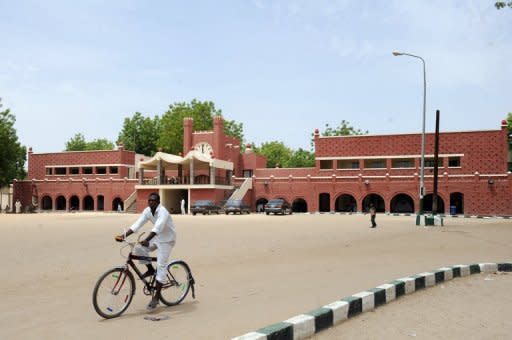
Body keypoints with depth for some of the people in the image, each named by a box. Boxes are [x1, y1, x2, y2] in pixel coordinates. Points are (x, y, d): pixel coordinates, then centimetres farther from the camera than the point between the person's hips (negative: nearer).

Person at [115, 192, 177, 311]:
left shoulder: (163, 212, -27)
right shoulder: (147, 211, -5)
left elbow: (157, 228, -41)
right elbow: (137, 224, -11)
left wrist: (146, 240, -55)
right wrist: (124, 235, -23)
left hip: (166, 240, -7)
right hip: (156, 238, 7)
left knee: (161, 266, -10)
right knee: (138, 248, -12)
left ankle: (156, 297, -7)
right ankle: (150, 270, 10)